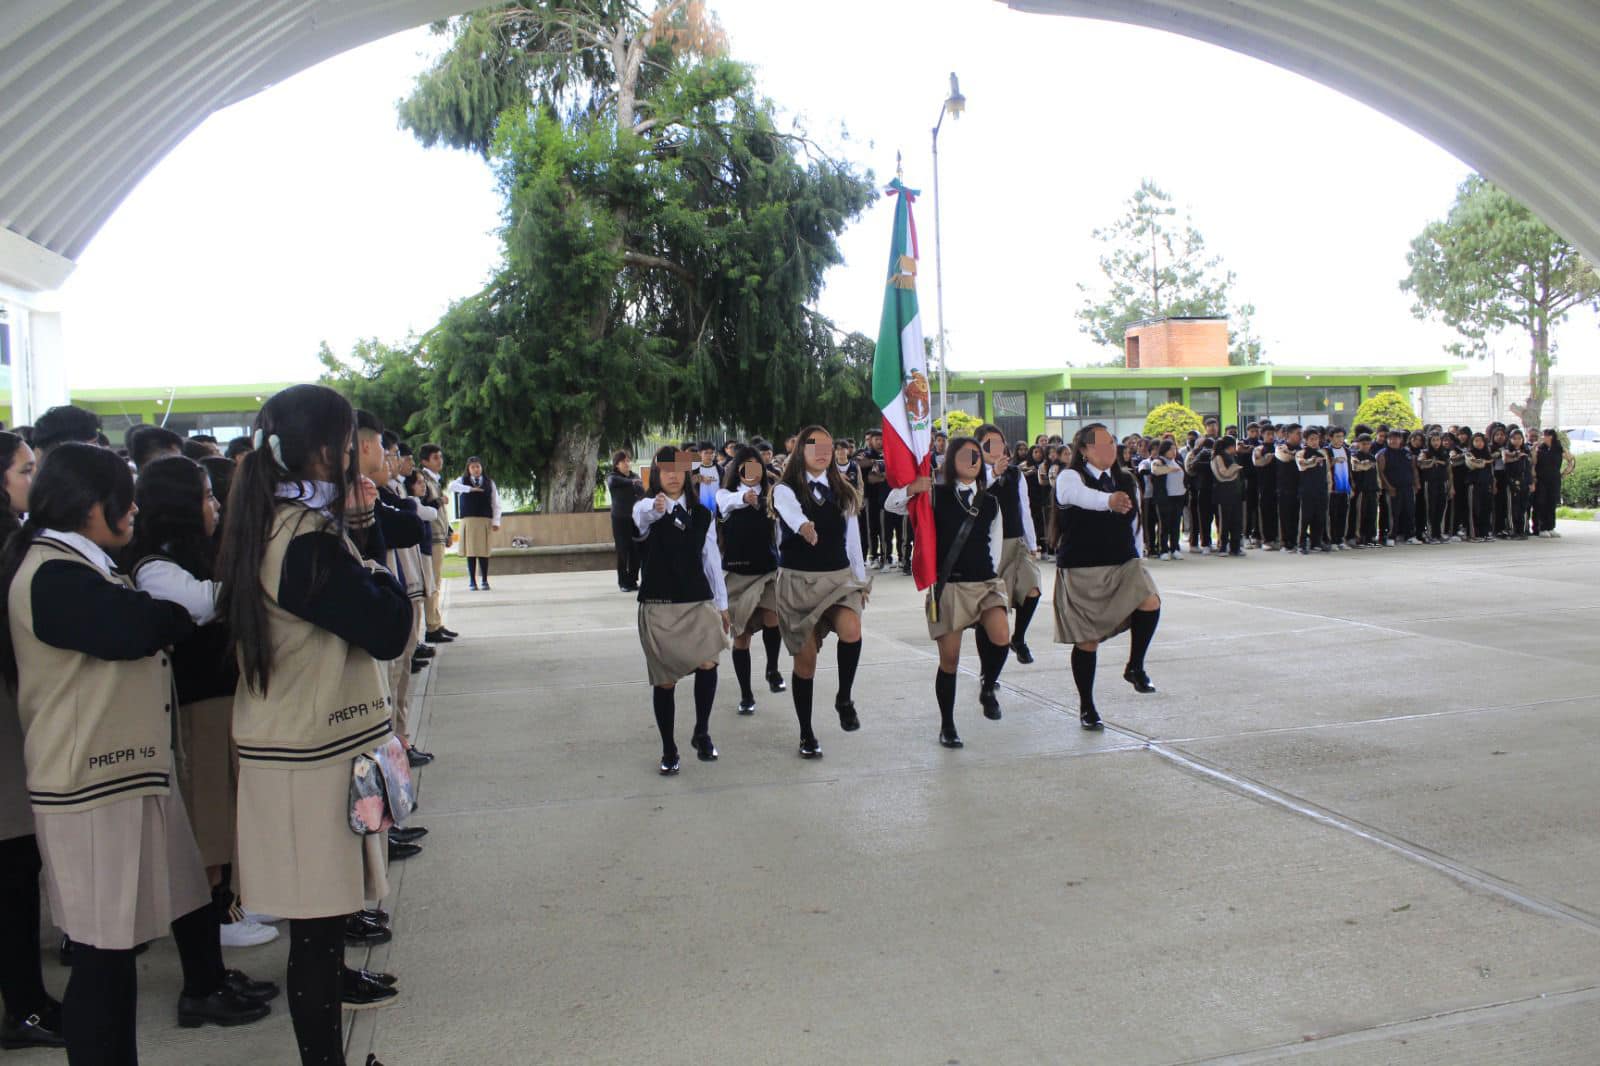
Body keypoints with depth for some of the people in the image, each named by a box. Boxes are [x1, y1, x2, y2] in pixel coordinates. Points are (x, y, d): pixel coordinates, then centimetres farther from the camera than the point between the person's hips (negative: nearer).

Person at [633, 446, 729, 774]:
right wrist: (656, 507, -54)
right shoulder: (646, 508, -3)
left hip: (698, 601, 2)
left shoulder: (701, 513, 9)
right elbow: (643, 514, -30)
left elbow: (711, 559, 13)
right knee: (664, 680, 4)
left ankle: (702, 732, 4)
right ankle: (669, 750, 20)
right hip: (658, 604, -2)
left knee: (708, 664, -19)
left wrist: (722, 603, 12)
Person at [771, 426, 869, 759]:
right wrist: (804, 526, -51)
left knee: (851, 631, -28)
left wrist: (861, 579, 12)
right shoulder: (785, 490, -5)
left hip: (839, 577, 2)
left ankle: (844, 699, -3)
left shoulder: (843, 493, 9)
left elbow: (852, 538, 14)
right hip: (798, 580, -2)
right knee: (805, 659, 3)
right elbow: (792, 513, -30)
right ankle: (806, 735, 19)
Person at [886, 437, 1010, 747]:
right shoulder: (936, 495, 0)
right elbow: (891, 505, -5)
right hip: (948, 585, -2)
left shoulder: (990, 502, 9)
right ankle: (947, 726, 18)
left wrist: (993, 575, 15)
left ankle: (988, 686, 10)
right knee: (949, 658, 2)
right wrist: (911, 489, -23)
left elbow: (995, 543, 17)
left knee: (1001, 639, -22)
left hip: (986, 582, 2)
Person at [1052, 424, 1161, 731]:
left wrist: (1136, 559, 19)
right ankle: (1086, 706, 21)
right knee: (1087, 640, 2)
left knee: (1150, 602, -23)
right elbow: (1082, 495, -35)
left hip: (1123, 563, 4)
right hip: (1081, 570, -4)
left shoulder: (1126, 480, 8)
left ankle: (1135, 667, 1)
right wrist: (1109, 501, -55)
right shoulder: (1071, 478, -10)